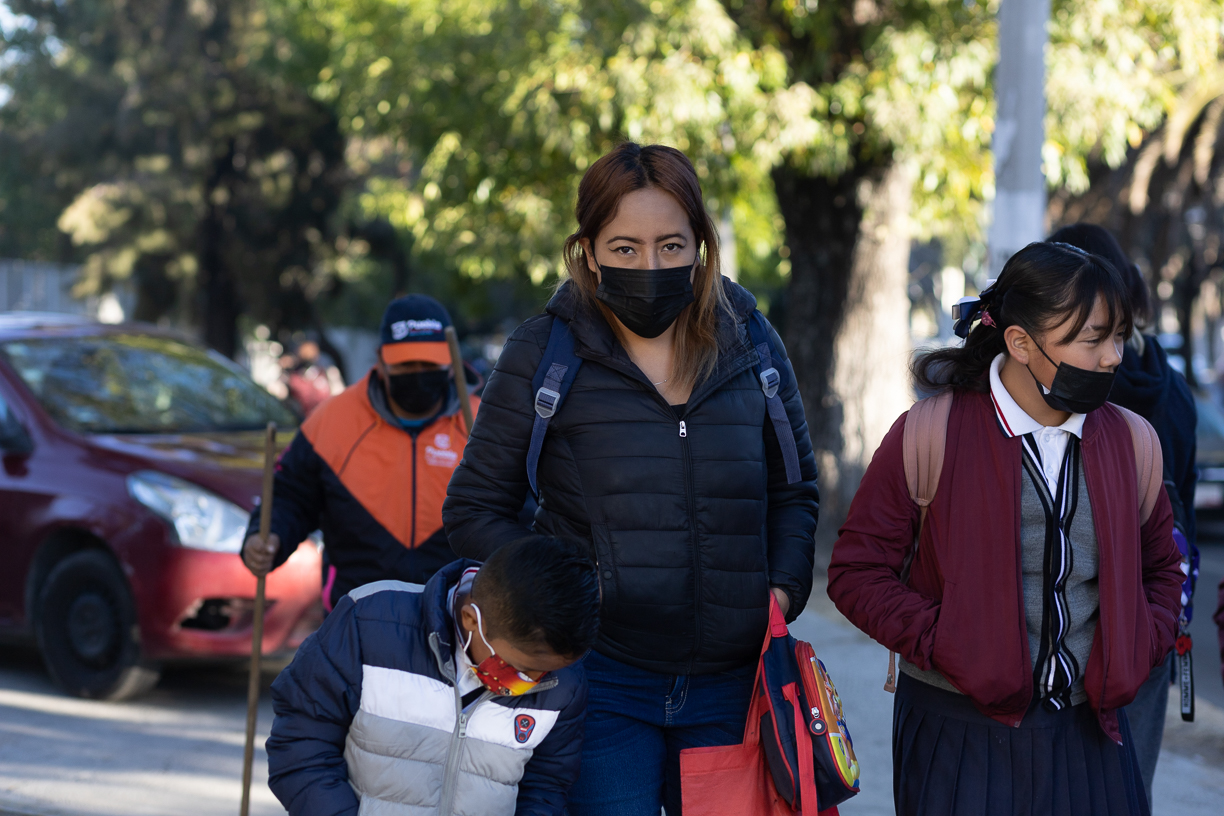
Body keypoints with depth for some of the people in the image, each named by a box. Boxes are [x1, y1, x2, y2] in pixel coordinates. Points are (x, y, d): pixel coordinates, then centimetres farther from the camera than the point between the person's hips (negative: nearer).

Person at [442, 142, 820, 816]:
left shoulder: (750, 345, 5)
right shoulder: (542, 355, -3)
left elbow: (794, 490, 17)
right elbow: (474, 509, 3)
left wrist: (784, 586, 0)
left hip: (729, 682, 3)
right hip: (601, 684, -3)